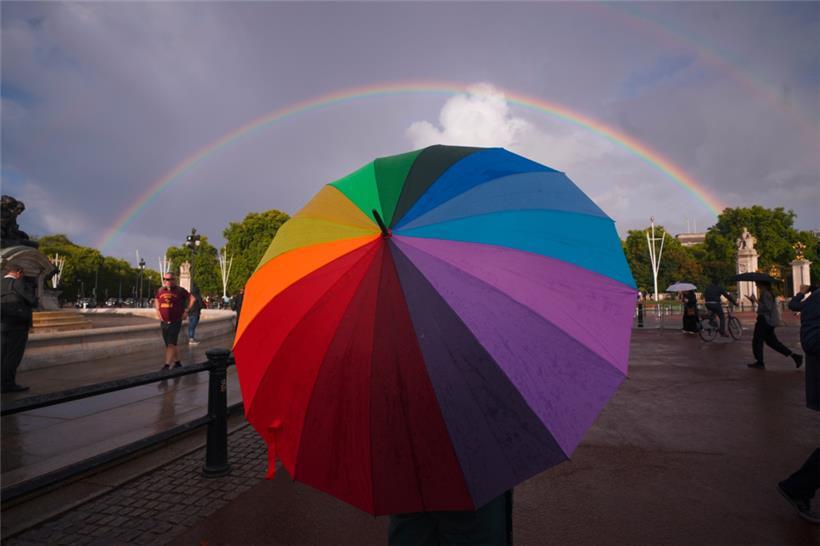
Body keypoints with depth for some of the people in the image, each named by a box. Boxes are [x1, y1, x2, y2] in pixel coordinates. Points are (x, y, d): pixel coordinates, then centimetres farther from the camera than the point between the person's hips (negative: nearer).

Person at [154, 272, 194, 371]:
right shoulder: (160, 290, 5)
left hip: (175, 321, -5)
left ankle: (167, 365, -11)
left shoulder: (180, 290, -7)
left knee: (171, 344, -11)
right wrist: (157, 311, 13)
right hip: (164, 322, 5)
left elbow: (192, 298, 0)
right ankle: (177, 362, 29)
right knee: (170, 344, 14)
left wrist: (186, 311, -2)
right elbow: (156, 300, 26)